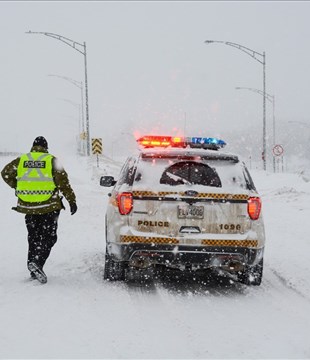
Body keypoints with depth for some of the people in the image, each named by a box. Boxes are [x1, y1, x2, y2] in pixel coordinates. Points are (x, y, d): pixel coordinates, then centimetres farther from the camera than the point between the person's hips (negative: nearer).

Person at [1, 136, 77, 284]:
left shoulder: (21, 160, 7)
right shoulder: (51, 161, -2)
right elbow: (63, 182, -7)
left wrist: (17, 187, 21)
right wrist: (72, 201, -2)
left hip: (27, 206, 4)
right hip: (49, 207, -4)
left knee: (33, 237, 15)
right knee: (48, 237, 3)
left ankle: (34, 271, 16)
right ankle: (37, 262, -18)